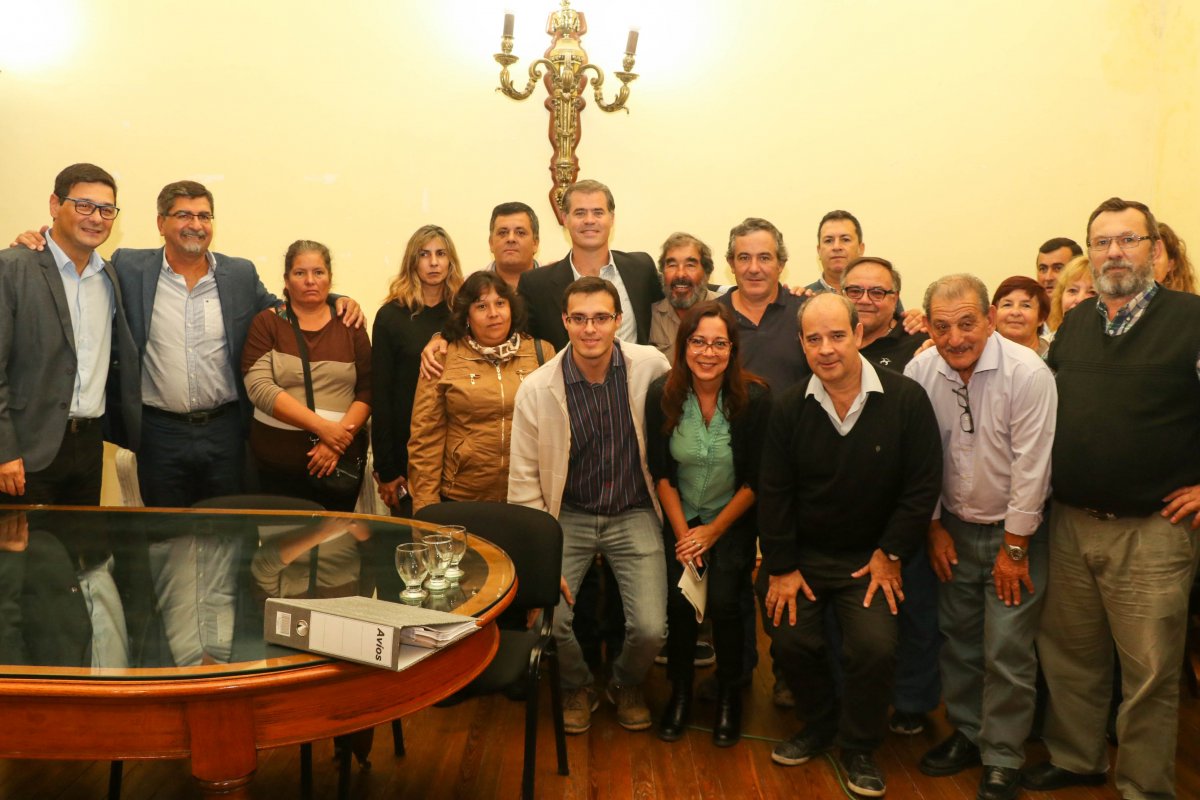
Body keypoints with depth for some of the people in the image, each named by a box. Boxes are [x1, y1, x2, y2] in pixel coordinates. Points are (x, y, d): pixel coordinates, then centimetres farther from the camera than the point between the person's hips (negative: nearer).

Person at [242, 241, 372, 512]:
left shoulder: (350, 326, 6)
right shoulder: (267, 323, 2)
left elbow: (367, 391, 1)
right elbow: (259, 386, -11)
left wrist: (339, 437, -15)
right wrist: (322, 427, -18)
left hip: (341, 461, 1)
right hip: (278, 462, -1)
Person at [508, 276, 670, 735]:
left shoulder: (651, 366, -11)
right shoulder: (536, 390, -12)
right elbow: (524, 482, -5)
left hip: (634, 513, 0)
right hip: (568, 517, 0)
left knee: (650, 629, -14)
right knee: (548, 617, -19)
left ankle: (626, 685, 25)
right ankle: (578, 688, 17)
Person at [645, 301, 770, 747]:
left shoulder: (754, 398, -17)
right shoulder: (661, 395, -12)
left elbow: (756, 480, -9)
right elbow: (660, 472, -3)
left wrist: (712, 531, -9)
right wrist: (683, 532, -7)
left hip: (733, 520, -1)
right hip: (680, 518, 1)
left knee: (723, 601, -17)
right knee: (679, 600, -15)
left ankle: (729, 694, 11)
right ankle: (680, 691, 12)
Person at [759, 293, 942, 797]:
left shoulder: (906, 399, -12)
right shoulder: (789, 408, -5)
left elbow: (923, 485, -7)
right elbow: (773, 492, -1)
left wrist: (890, 554, -7)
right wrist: (781, 567, -3)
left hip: (871, 557, -2)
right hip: (803, 554, 2)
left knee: (875, 647, -17)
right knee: (790, 641, -7)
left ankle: (859, 746, 11)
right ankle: (819, 726, 24)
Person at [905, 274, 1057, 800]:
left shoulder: (1027, 373, -20)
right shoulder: (919, 372, -8)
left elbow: (1031, 466, -17)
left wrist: (1014, 546, -13)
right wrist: (935, 526, 4)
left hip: (1015, 531, -4)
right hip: (955, 527, 4)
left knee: (1007, 652, -2)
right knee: (958, 639, 14)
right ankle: (968, 732, 33)